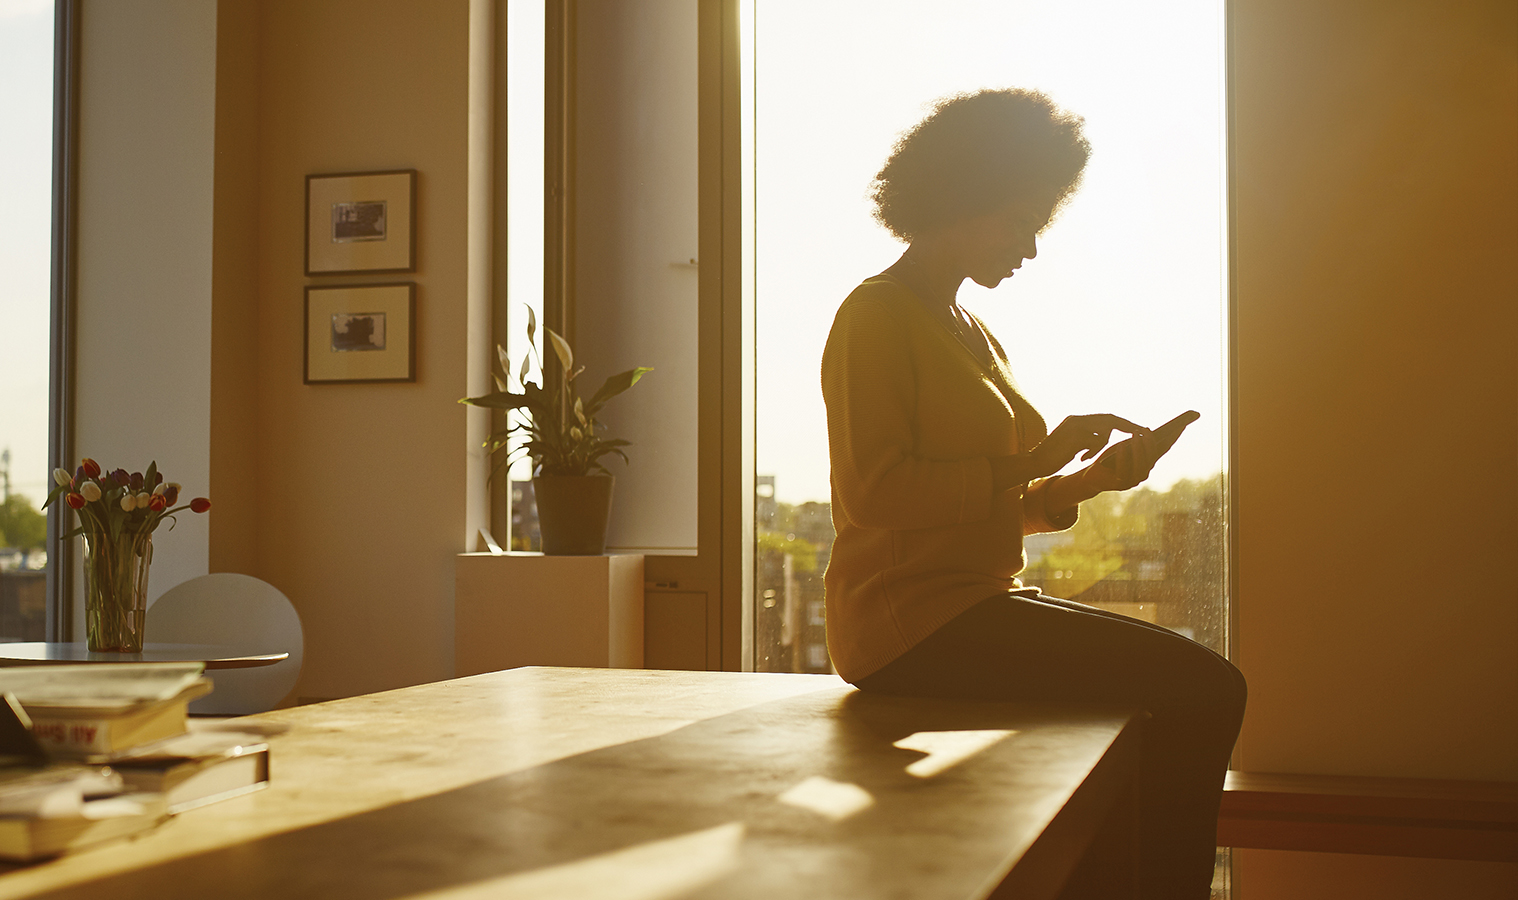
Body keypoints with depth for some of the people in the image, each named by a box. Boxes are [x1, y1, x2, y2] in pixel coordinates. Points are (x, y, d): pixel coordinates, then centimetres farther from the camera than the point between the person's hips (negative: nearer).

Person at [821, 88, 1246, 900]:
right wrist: (1032, 462, -16)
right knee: (1203, 691, -17)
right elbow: (872, 492, -17)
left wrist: (1084, 477, 5)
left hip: (975, 603, 9)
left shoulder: (973, 334, 22)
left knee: (1203, 686, -2)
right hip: (909, 620, -9)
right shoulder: (876, 315, -5)